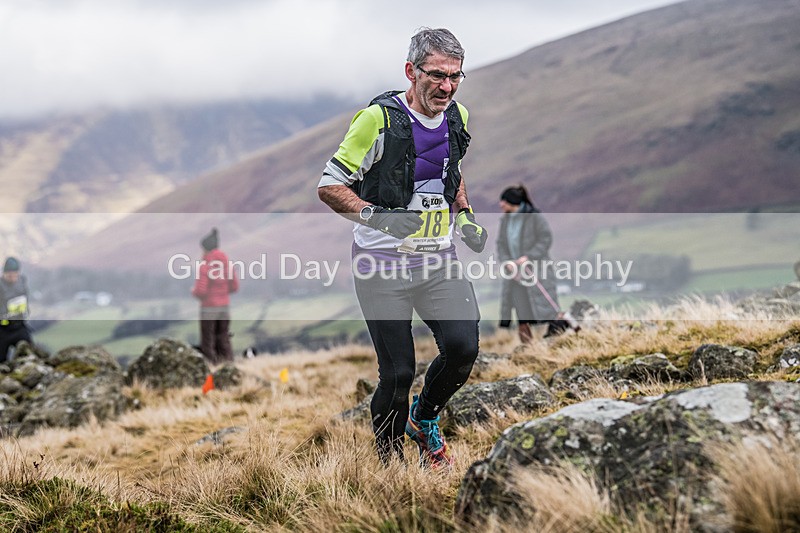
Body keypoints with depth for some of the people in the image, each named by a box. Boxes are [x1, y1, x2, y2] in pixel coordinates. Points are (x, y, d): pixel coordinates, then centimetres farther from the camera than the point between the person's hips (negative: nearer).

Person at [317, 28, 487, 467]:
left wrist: (463, 216, 9)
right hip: (383, 264, -5)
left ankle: (425, 421, 17)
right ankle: (388, 457, 21)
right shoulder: (380, 119, -15)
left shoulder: (456, 117, 6)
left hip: (438, 258, 5)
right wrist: (376, 216, -26)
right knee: (398, 371, -4)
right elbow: (329, 186, -12)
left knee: (463, 347, -13)